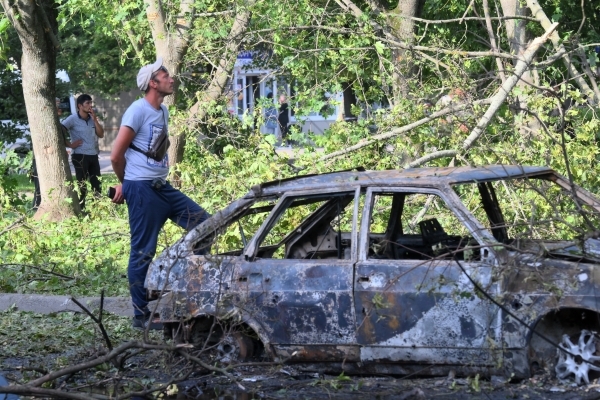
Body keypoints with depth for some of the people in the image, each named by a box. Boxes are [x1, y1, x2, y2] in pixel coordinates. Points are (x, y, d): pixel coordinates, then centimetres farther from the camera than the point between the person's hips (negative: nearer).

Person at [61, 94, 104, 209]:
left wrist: (95, 120, -4)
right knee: (82, 186, -2)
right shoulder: (73, 119, -9)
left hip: (94, 156, 6)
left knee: (97, 185, 9)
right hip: (80, 156, -6)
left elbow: (101, 134, 6)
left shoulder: (92, 118, 10)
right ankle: (81, 209, 4)